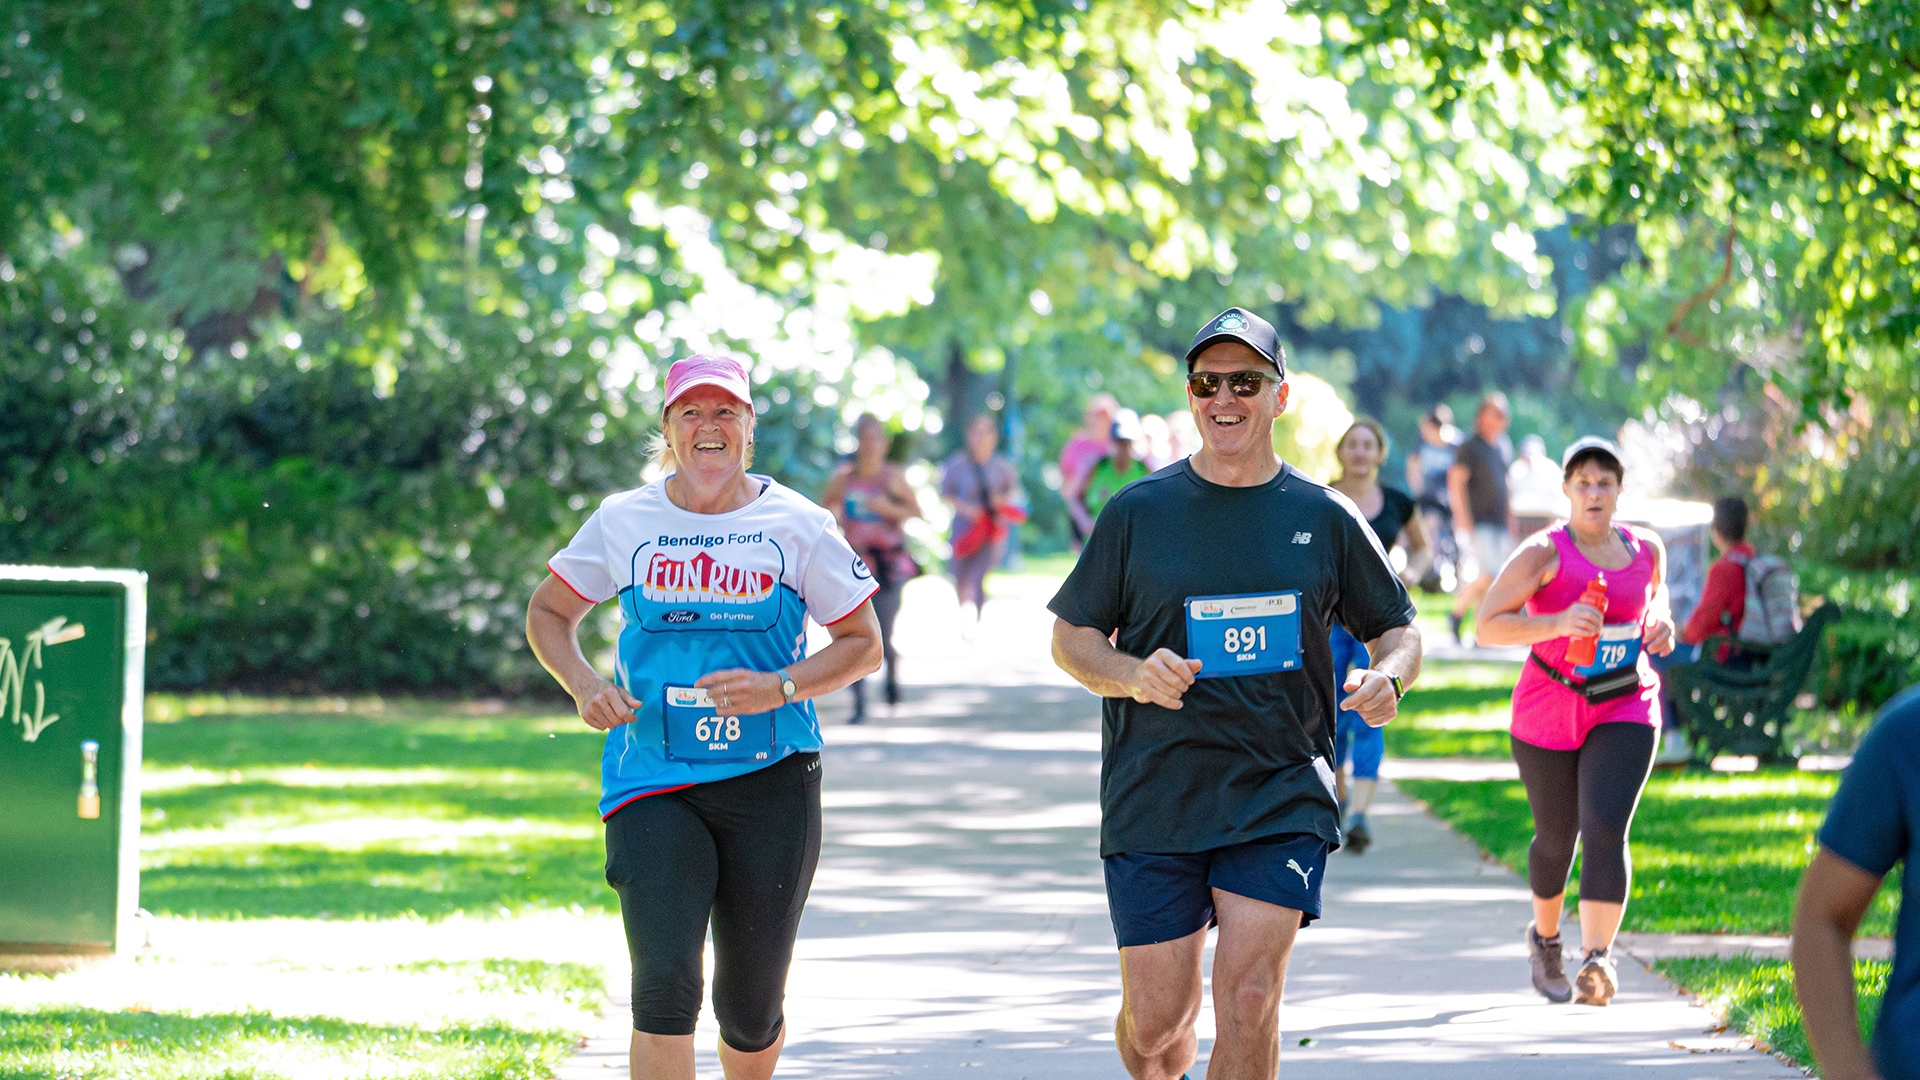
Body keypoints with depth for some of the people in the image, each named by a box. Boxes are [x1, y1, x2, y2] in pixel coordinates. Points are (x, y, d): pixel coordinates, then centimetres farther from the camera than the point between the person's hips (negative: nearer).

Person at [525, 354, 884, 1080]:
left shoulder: (796, 525, 0)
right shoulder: (624, 522, 3)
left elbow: (864, 644, 3)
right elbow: (549, 614, 15)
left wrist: (780, 688, -14)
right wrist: (583, 685, -5)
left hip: (769, 779, 0)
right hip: (652, 782, 0)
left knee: (751, 1012, 7)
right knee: (665, 985, -18)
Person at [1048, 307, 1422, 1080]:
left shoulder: (1325, 519, 5)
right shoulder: (1138, 513, 3)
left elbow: (1398, 631, 14)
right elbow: (1071, 639, 7)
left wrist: (1385, 677, -10)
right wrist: (1134, 676, -14)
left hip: (1282, 798, 0)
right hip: (1153, 804, 0)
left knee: (1248, 1001, -14)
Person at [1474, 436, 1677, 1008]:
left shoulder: (1646, 549, 3)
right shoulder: (1544, 553, -11)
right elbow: (1487, 626, -16)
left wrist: (1662, 626, 2)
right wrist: (1557, 623, -30)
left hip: (1624, 709, 1)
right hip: (1548, 716, -1)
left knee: (1605, 831, -18)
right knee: (1556, 838, 12)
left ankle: (1597, 961, -26)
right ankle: (1545, 937, 41)